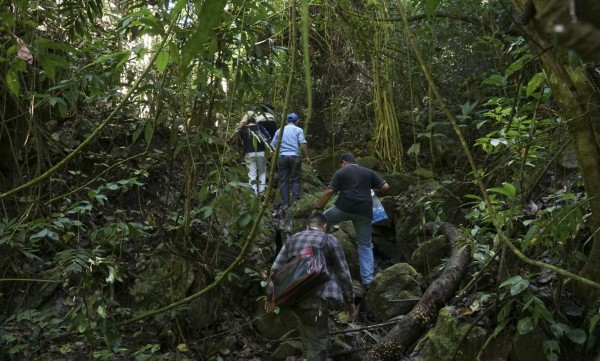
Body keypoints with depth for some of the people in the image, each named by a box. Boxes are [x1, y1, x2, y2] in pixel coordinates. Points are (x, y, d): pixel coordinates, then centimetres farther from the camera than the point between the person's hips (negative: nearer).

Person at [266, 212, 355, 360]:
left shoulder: (293, 239, 16)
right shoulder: (330, 240, 4)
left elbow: (276, 268, 14)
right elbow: (343, 273, 4)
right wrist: (350, 300, 14)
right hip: (315, 298, -5)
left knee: (307, 331, 27)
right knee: (317, 343, 0)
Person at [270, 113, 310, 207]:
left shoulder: (279, 130, 15)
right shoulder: (298, 130, 6)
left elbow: (272, 145, 11)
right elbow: (302, 143, -8)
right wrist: (306, 156, -3)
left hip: (282, 157, 2)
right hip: (294, 157, -2)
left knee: (283, 181, 4)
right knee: (295, 180, 6)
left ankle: (285, 204, 3)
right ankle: (296, 201, 1)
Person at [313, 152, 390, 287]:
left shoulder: (340, 172, 8)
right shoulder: (368, 172, 17)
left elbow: (329, 191, -3)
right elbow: (385, 186, 12)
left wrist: (318, 208, 3)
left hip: (344, 208, -3)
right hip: (364, 211, 3)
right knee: (365, 245, 10)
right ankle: (367, 279, 5)